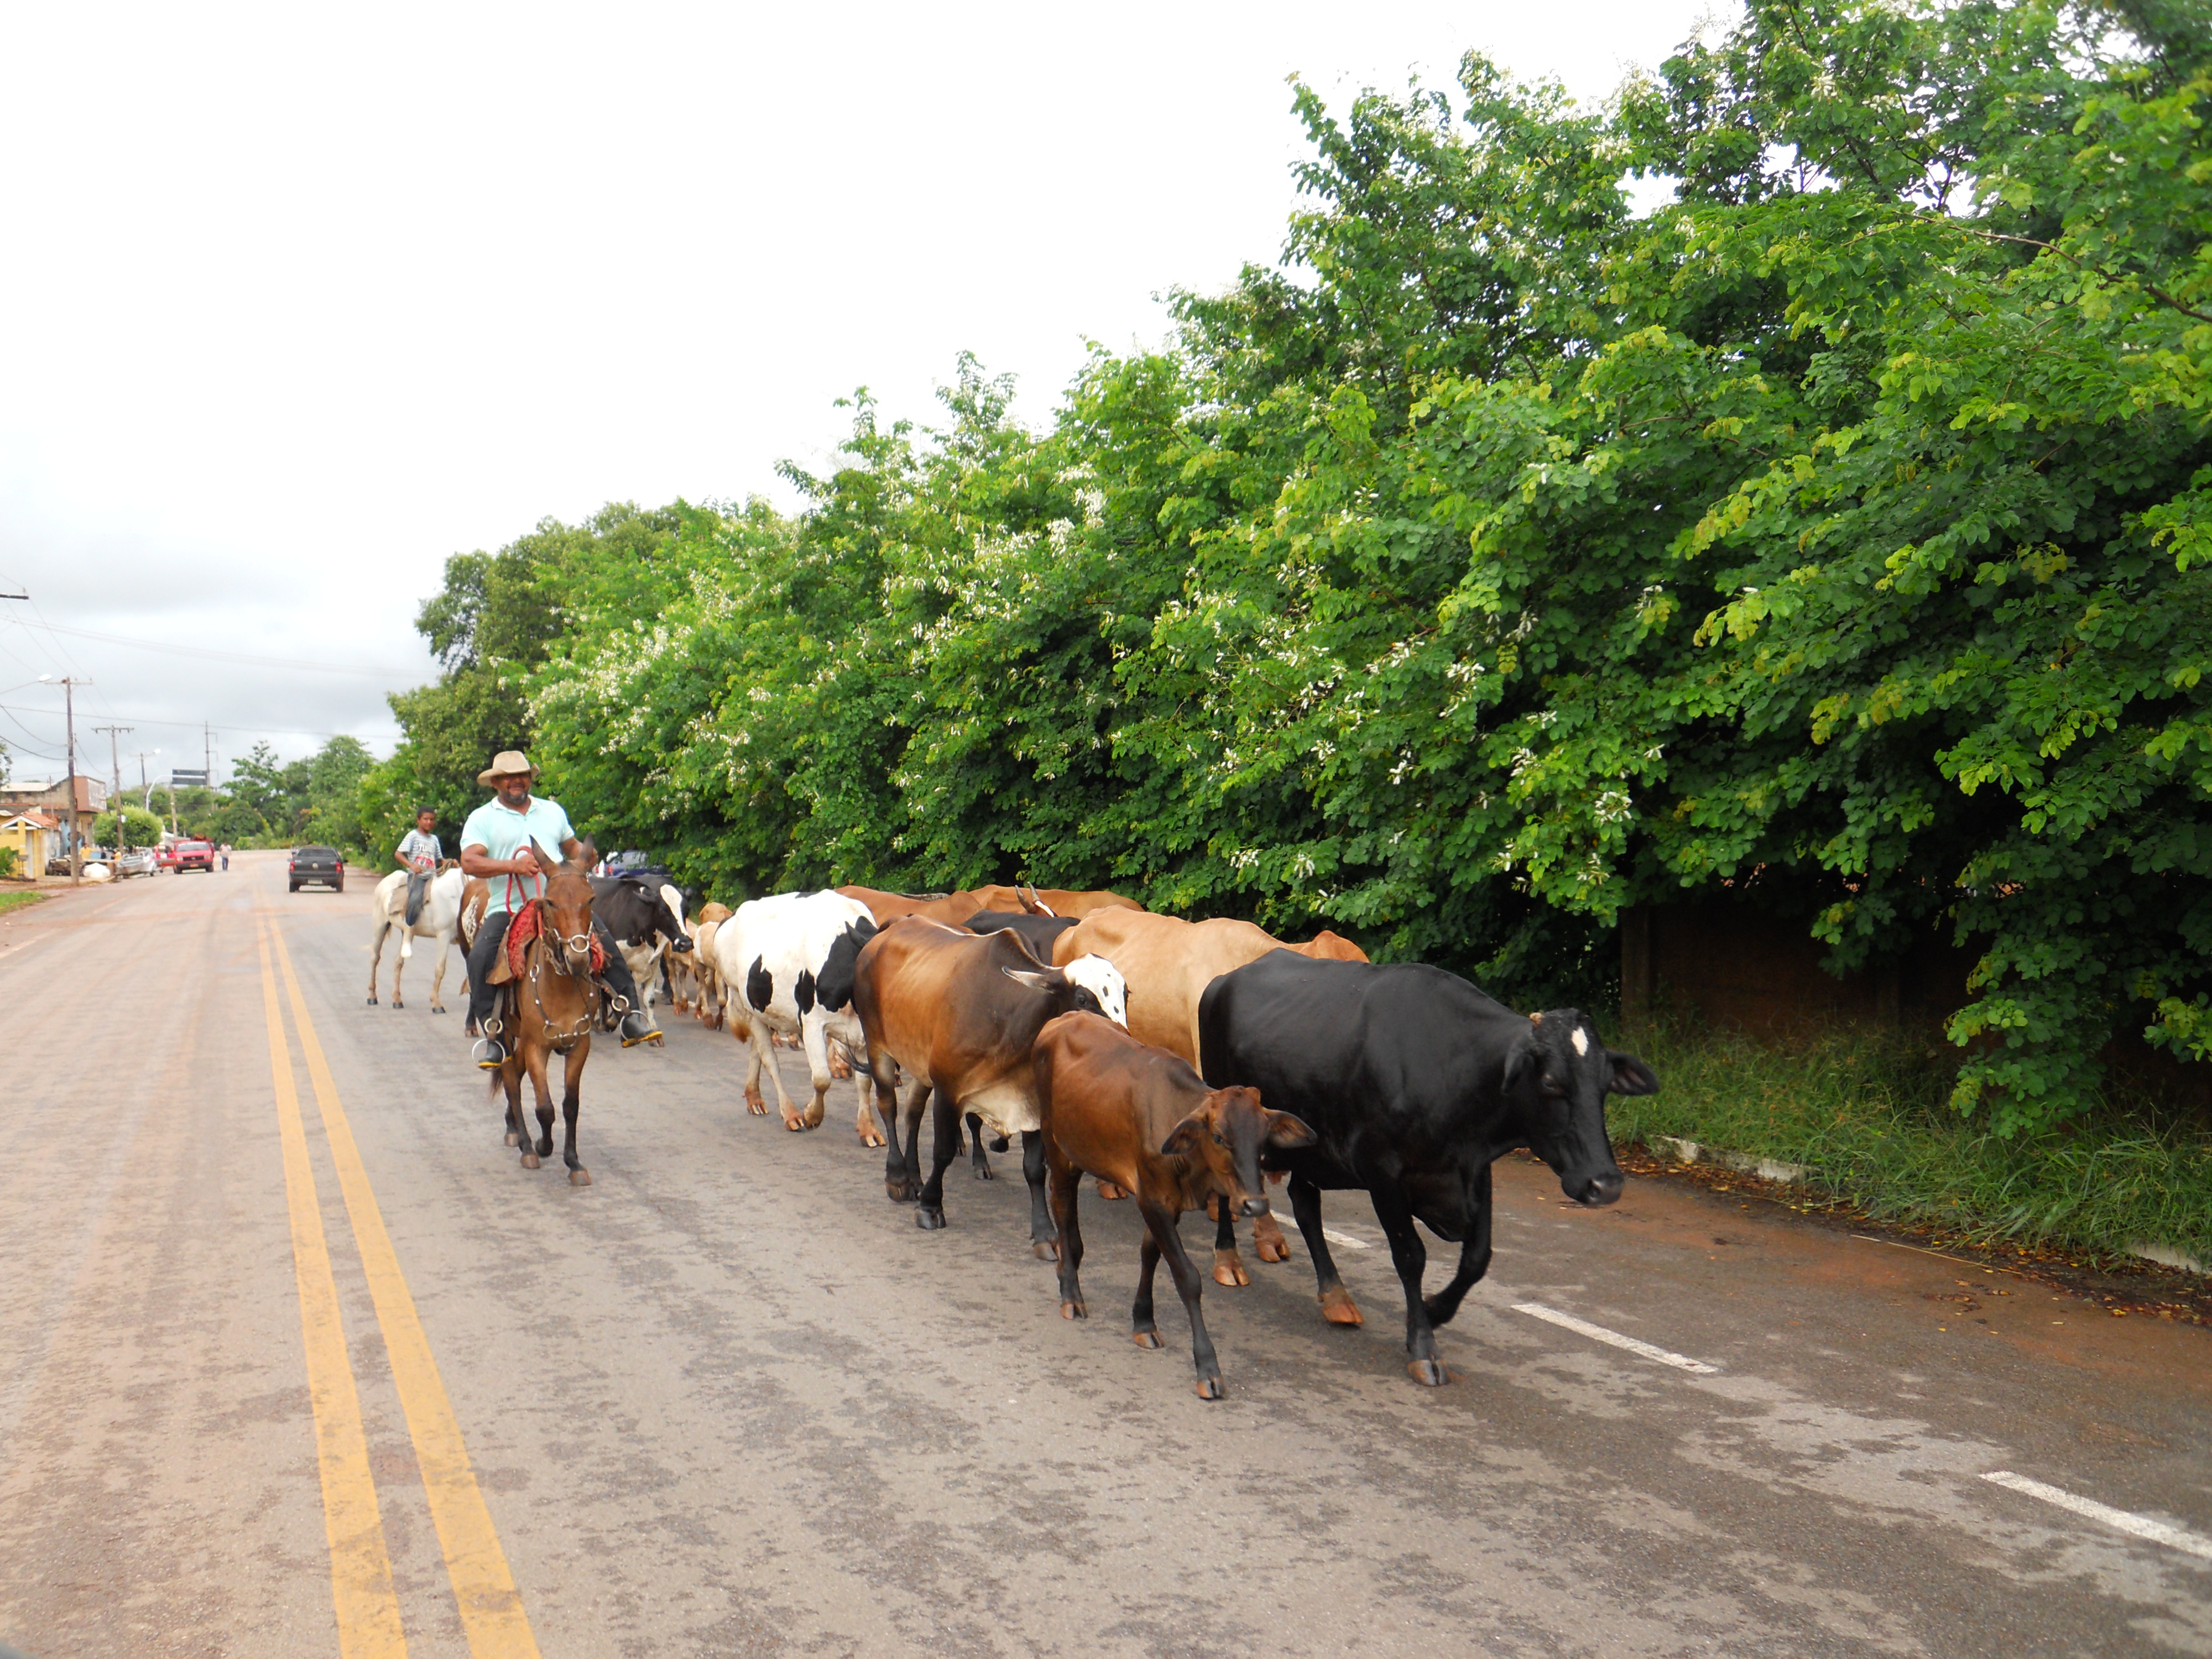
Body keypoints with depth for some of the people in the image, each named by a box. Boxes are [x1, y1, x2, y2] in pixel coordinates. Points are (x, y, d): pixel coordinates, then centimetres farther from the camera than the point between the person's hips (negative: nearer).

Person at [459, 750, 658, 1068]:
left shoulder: (552, 811, 19)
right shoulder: (482, 819, 5)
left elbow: (572, 846, 30)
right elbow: (469, 862, -9)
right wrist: (513, 865, -23)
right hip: (507, 910, -2)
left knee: (606, 942, -15)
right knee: (480, 957, -24)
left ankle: (633, 1015, -7)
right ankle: (492, 1036, -12)